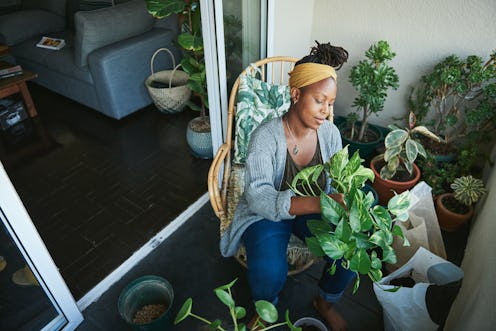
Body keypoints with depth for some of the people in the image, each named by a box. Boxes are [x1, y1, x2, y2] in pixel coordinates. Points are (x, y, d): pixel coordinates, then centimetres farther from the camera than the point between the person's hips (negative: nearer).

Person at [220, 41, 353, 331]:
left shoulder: (330, 133, -10)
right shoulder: (266, 137, -26)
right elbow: (259, 197, -36)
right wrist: (319, 202, -48)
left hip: (313, 211, 5)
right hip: (268, 213, -4)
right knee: (269, 272, -29)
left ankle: (326, 303, 19)